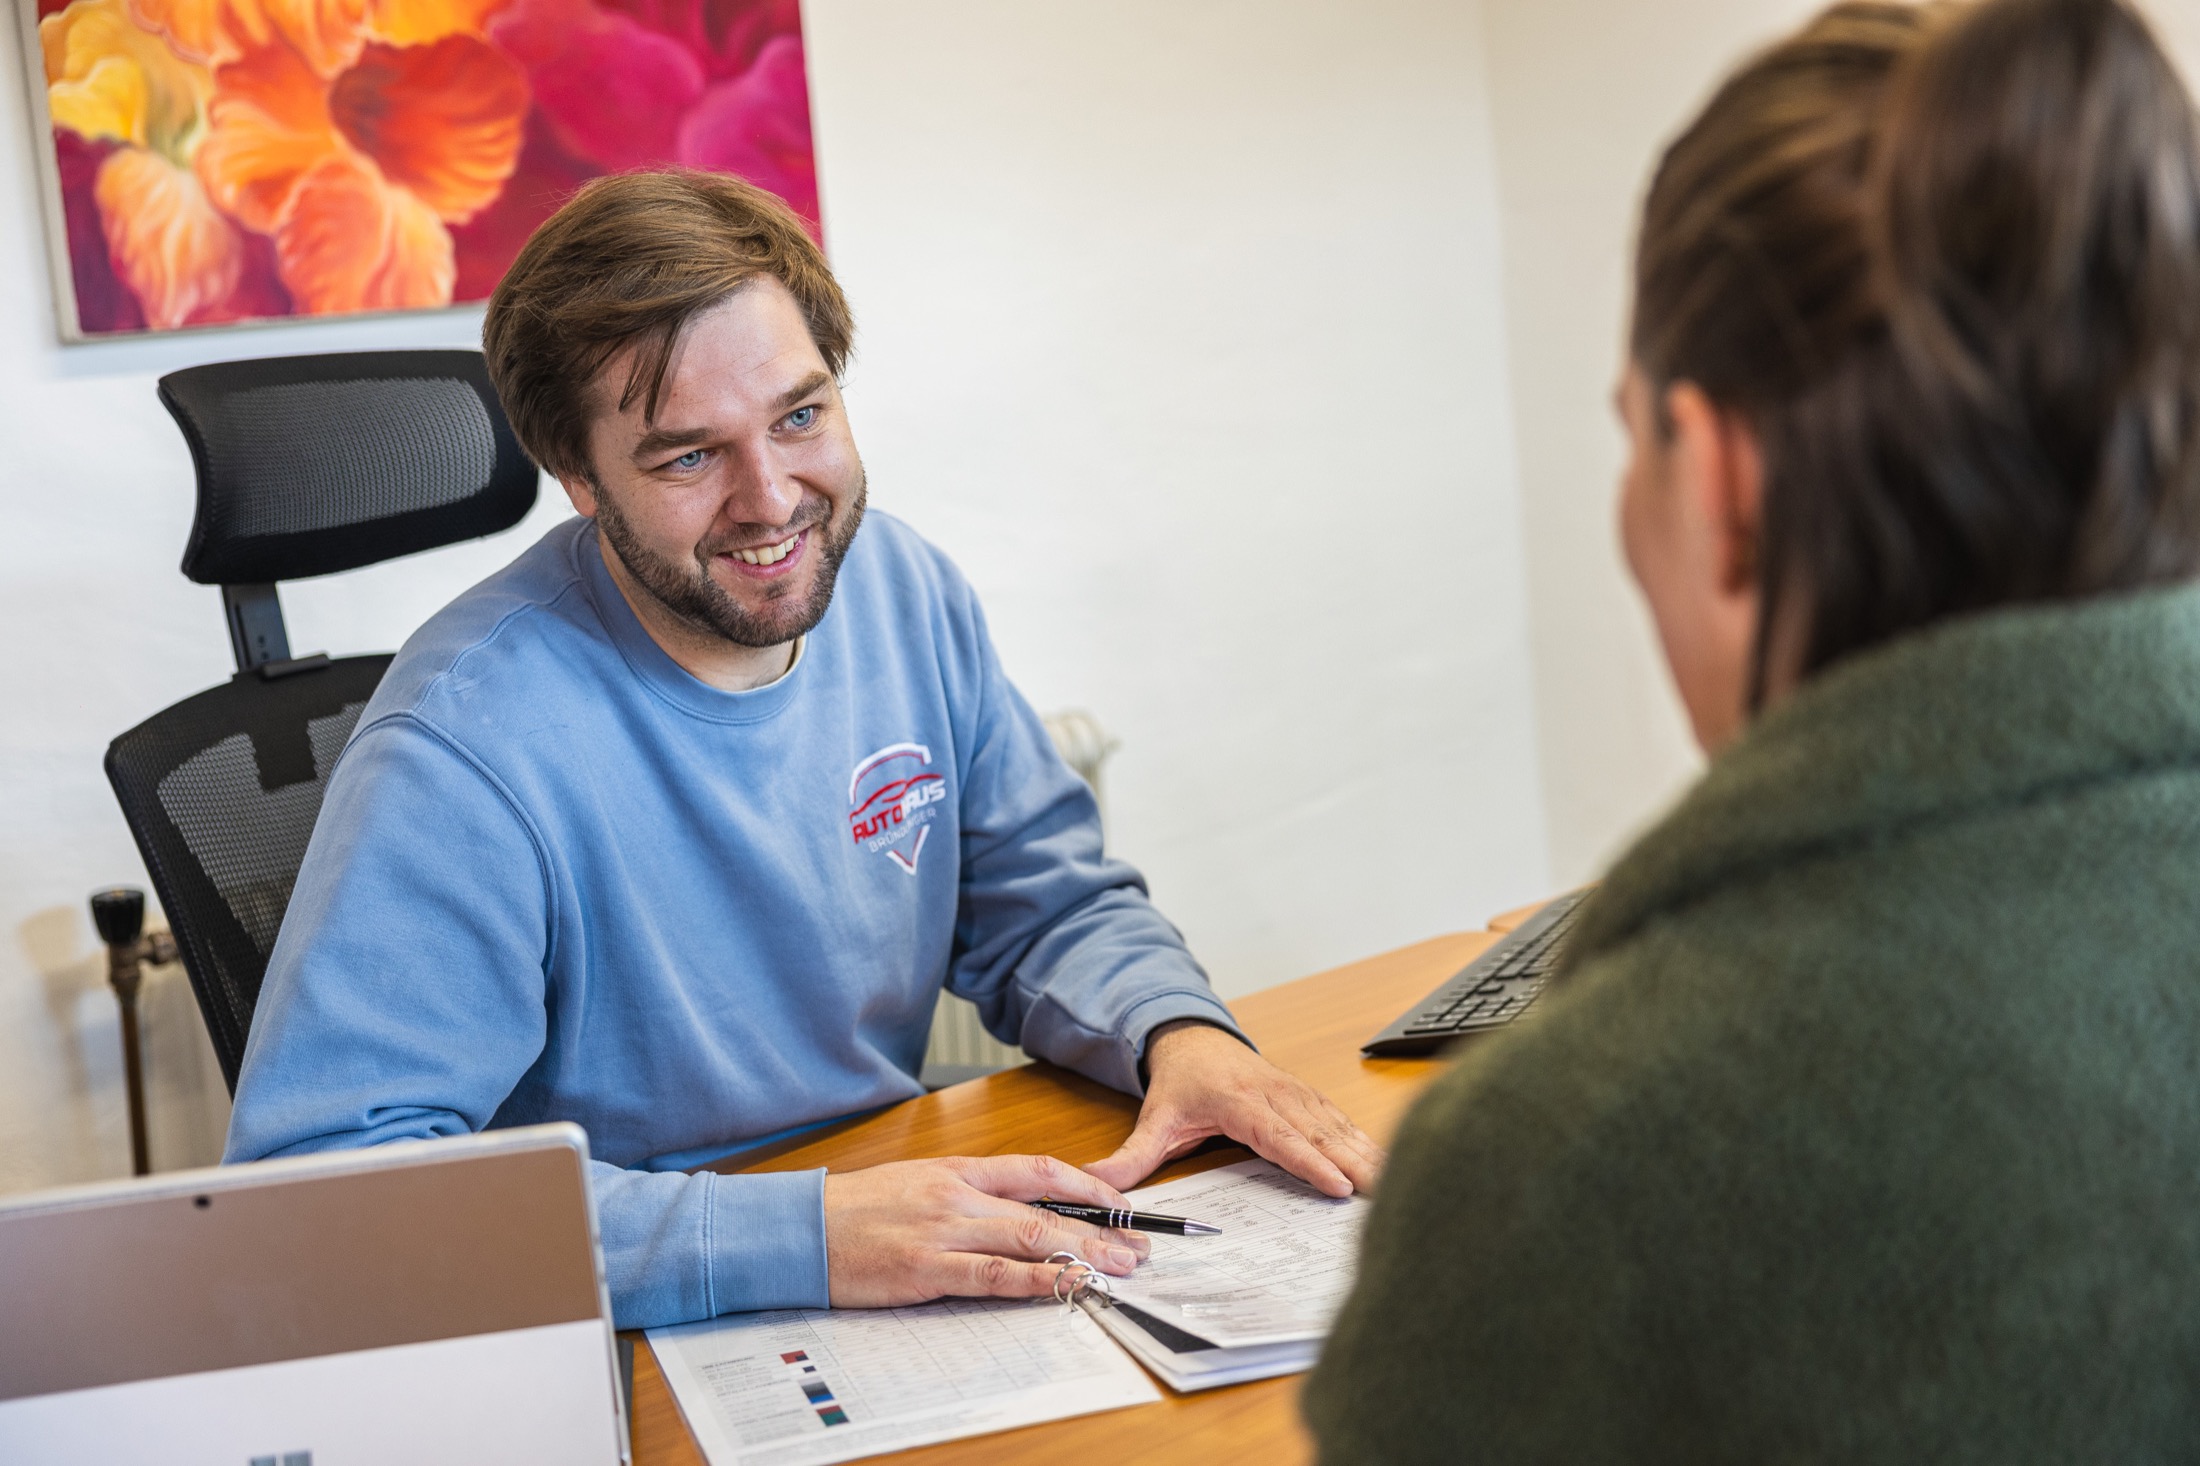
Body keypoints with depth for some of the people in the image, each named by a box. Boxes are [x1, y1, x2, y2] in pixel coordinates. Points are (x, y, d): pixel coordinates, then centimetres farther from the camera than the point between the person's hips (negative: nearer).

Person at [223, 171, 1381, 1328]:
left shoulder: (902, 590, 0)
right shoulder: (471, 745, -22)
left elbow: (1046, 909, 10)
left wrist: (1179, 1031, -12)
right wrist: (801, 1233, -34)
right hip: (641, 1364, -4)